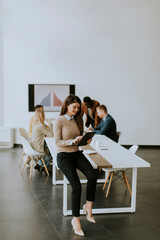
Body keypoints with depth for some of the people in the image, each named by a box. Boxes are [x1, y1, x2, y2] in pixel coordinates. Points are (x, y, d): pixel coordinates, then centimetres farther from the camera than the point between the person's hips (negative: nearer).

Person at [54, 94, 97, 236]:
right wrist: (72, 141, -25)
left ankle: (88, 207, -3)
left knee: (93, 176, -23)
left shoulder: (79, 120, 10)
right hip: (64, 156, -5)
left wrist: (86, 140, -5)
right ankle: (76, 220, -6)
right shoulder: (60, 121, -7)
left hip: (77, 154, 5)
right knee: (76, 186, -21)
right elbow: (57, 142, -11)